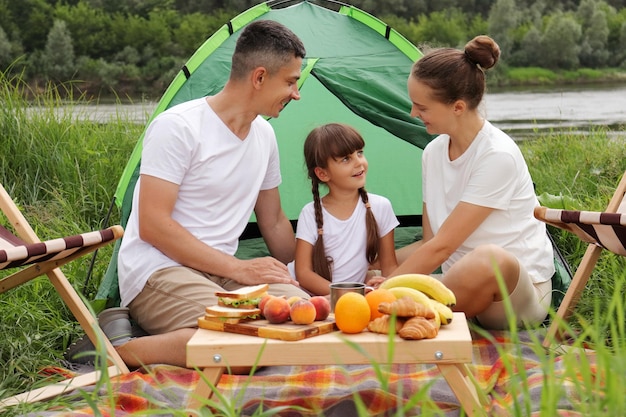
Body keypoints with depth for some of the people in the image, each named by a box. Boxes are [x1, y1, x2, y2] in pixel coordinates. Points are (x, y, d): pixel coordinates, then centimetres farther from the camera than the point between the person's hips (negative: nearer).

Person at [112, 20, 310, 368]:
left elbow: (274, 222, 23)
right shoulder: (178, 127, -13)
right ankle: (118, 352, -16)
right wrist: (237, 268, -17)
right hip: (157, 272, -7)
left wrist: (300, 280, 21)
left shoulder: (265, 136, 11)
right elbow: (152, 225, -17)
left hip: (220, 274, 8)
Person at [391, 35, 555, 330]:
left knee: (489, 260, -40)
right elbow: (429, 241, 8)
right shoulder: (433, 153, 4)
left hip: (516, 295, -5)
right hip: (458, 283, 6)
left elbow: (442, 246, -22)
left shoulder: (497, 157, -20)